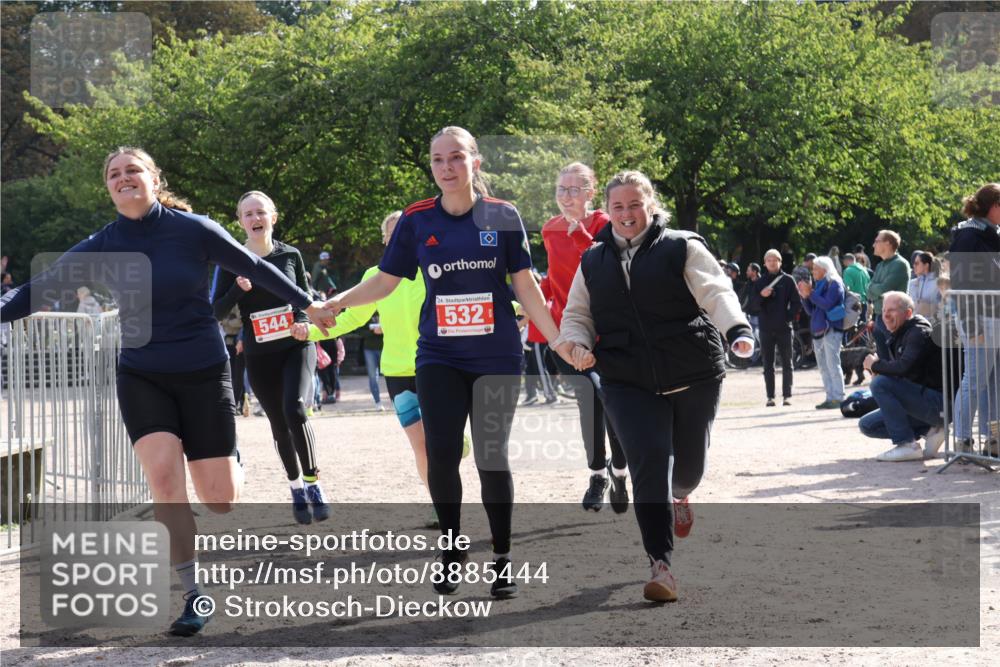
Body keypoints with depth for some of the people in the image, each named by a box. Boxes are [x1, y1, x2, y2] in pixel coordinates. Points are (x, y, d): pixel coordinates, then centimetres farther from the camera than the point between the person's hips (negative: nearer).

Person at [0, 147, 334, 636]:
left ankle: (233, 466, 39)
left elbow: (253, 268, 3)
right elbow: (41, 289, 1)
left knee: (219, 499, -1)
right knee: (164, 476, -21)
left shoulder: (192, 229, -9)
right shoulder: (101, 247, -4)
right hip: (142, 378, 1)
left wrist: (307, 305, 11)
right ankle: (194, 596, -10)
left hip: (203, 373, -1)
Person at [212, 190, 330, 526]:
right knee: (279, 423, 9)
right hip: (259, 356, 1)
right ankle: (296, 488, 28)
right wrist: (238, 289, -21)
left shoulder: (291, 255, 1)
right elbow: (216, 312, -4)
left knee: (295, 410, -22)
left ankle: (312, 482, -8)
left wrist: (304, 322, -6)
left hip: (296, 347, -1)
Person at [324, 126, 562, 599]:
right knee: (440, 455, -7)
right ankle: (453, 547, 14)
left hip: (497, 358, -1)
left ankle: (502, 558, 15)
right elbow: (384, 281, 6)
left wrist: (559, 340, 0)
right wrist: (335, 303, -7)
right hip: (439, 359, 1)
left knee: (492, 457, -1)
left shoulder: (503, 217, -1)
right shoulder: (416, 220, 1)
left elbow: (525, 287, 3)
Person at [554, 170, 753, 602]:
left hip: (694, 375, -1)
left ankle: (678, 497, 53)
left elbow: (716, 292, -11)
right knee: (648, 464, -15)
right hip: (628, 383, 1)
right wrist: (576, 343, -5)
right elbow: (577, 314, 18)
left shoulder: (681, 249, 0)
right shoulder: (593, 262, 11)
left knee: (689, 463, 13)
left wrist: (737, 330, -31)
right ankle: (661, 566, -13)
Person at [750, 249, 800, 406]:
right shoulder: (759, 282, 9)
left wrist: (789, 317, -7)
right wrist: (761, 295, -15)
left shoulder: (788, 280, 4)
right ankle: (770, 397, 4)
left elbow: (796, 302, 4)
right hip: (766, 328, 2)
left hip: (784, 328, -1)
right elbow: (752, 303, 3)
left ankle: (787, 396, 6)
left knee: (787, 364, 2)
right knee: (768, 365, 2)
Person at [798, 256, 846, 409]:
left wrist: (811, 293, -13)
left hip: (831, 330, -9)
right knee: (823, 367, 8)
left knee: (833, 364, -12)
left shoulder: (834, 284, -4)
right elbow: (811, 311, 19)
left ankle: (838, 398, -12)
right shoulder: (819, 285, 19)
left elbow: (827, 304, -18)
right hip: (818, 330, 9)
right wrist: (805, 296, 4)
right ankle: (830, 397, 11)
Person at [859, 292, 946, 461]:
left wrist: (875, 365, -13)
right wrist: (878, 368, -8)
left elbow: (903, 367, -31)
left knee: (880, 383, -25)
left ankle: (907, 445, -21)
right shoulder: (897, 336, 15)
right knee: (867, 425, 6)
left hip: (937, 402, -10)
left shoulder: (919, 332, -15)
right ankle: (928, 430, 3)